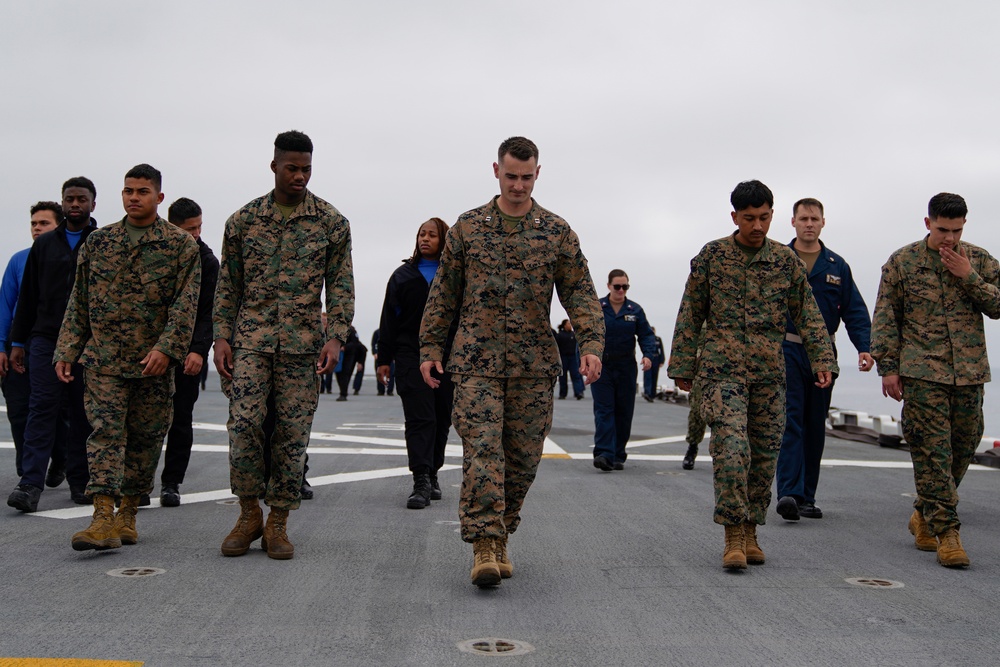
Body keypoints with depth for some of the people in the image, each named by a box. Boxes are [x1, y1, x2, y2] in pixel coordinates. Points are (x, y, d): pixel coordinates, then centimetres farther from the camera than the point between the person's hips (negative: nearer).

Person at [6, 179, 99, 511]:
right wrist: (17, 341, 12)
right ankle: (31, 484, -8)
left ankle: (80, 482, 11)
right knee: (43, 406, -5)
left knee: (83, 413, 3)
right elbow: (27, 297, 16)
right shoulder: (44, 244, 14)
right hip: (45, 340, 2)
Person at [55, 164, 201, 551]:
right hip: (104, 358, 1)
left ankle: (128, 514, 18)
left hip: (154, 361, -1)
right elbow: (78, 302, 13)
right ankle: (104, 518, -16)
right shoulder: (97, 241, 11)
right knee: (105, 431, -11)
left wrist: (166, 348, -18)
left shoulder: (181, 244, 1)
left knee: (145, 439, 5)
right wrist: (67, 351, 7)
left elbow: (186, 303, -6)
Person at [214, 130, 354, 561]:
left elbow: (341, 286, 3)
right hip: (251, 339, 1)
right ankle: (249, 513, 6)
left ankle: (278, 522, 13)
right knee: (243, 421, -12)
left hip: (303, 344, 0)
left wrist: (335, 337, -9)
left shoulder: (331, 222, 4)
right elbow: (228, 286, 10)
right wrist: (222, 336, 1)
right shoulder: (243, 220, 7)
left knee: (292, 433, 1)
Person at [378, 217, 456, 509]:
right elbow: (389, 320, 11)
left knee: (441, 419, 7)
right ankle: (422, 482, -12)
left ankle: (432, 475, 20)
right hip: (410, 356, 0)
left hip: (447, 356, 0)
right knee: (419, 418, -8)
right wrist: (384, 359, 5)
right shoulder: (404, 274, 11)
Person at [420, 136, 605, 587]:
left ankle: (500, 538, 21)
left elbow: (580, 293, 3)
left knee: (522, 457, 5)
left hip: (533, 364, 1)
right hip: (476, 360, -1)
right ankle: (484, 545, -13)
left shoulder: (557, 232, 7)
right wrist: (431, 347, 6)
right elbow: (444, 293, 11)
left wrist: (591, 344, -11)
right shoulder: (468, 227, 7)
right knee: (482, 450, -13)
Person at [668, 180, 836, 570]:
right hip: (722, 367, -3)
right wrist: (682, 366, 4)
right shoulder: (711, 256, 1)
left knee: (764, 454, 6)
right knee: (731, 448, -16)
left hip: (770, 372, 3)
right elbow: (690, 315, 5)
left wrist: (822, 359, 0)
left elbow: (808, 314, 10)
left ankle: (750, 533, 19)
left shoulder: (786, 260, 7)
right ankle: (733, 537, -9)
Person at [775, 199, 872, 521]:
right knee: (790, 422, -13)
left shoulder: (837, 266, 11)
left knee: (815, 427, 8)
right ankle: (788, 494, -18)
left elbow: (855, 310, 8)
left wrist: (864, 347, -7)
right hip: (786, 350, -3)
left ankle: (807, 497, 16)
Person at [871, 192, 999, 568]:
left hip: (969, 372, 3)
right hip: (922, 372, -3)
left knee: (963, 447, 8)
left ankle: (924, 515, 27)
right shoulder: (902, 262, 2)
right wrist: (887, 367, -3)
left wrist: (969, 277, -10)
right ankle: (946, 532, -4)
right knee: (932, 451, -8)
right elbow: (885, 318, 3)